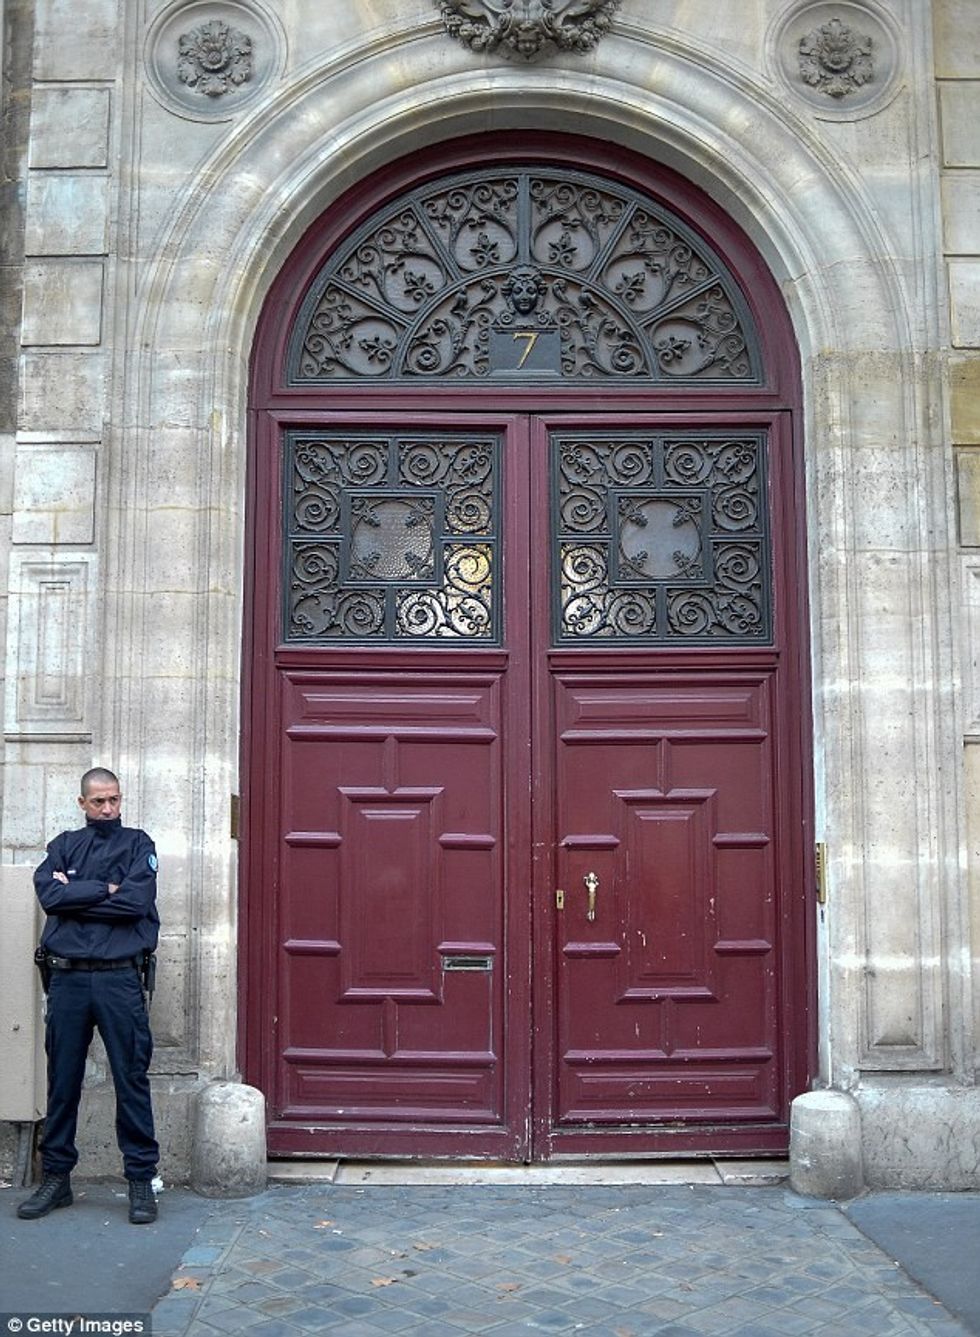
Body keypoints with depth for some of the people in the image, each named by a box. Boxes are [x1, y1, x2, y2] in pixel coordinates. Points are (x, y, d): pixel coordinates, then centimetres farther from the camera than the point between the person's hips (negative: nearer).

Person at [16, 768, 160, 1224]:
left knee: (131, 1080, -1)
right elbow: (48, 893, -5)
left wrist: (74, 896, -5)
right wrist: (104, 890, -9)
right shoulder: (65, 845, 14)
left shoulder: (137, 844, 6)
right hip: (67, 978, 2)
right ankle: (56, 1177, 21)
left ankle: (141, 1179, 7)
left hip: (119, 978, -2)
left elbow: (137, 901, -10)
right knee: (62, 1080, 9)